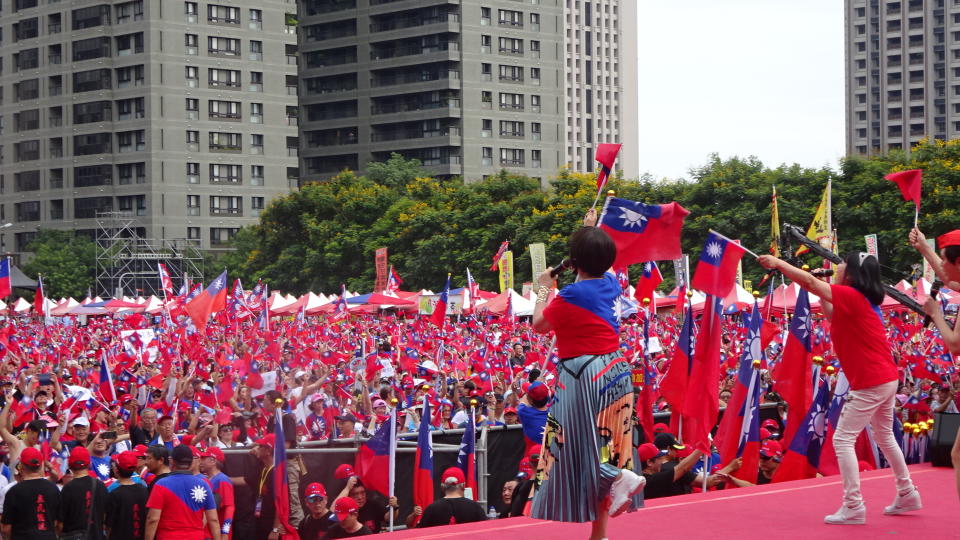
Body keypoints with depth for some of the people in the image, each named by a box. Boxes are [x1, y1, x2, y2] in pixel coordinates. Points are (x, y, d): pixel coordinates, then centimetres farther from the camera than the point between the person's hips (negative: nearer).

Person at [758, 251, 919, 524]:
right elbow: (832, 315, 21)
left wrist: (779, 263, -18)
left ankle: (853, 506, -8)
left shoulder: (851, 295, -15)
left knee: (843, 439, -6)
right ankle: (907, 494, 34)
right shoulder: (860, 299, 11)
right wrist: (822, 294, 8)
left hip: (871, 383, -10)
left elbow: (811, 282, -20)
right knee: (884, 436, 25)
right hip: (886, 378, 10)